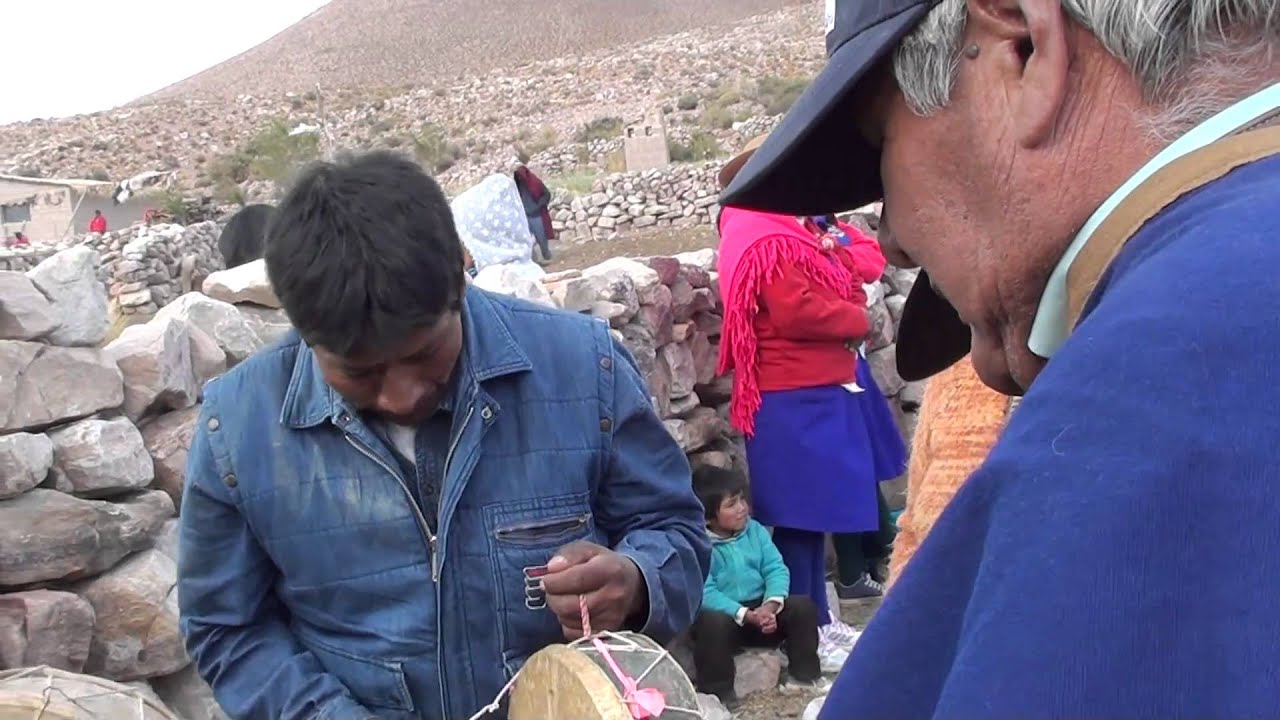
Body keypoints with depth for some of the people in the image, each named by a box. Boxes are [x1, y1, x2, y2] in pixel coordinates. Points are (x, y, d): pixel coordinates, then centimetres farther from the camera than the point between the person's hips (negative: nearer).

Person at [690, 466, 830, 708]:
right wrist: (747, 615, -28)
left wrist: (770, 605, -22)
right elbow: (704, 593, -23)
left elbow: (776, 569, -2)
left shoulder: (755, 530, 4)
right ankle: (717, 692, -21)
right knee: (713, 623, -38)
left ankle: (804, 675, 5)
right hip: (723, 614, -5)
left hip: (761, 609, 6)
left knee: (803, 606, -12)